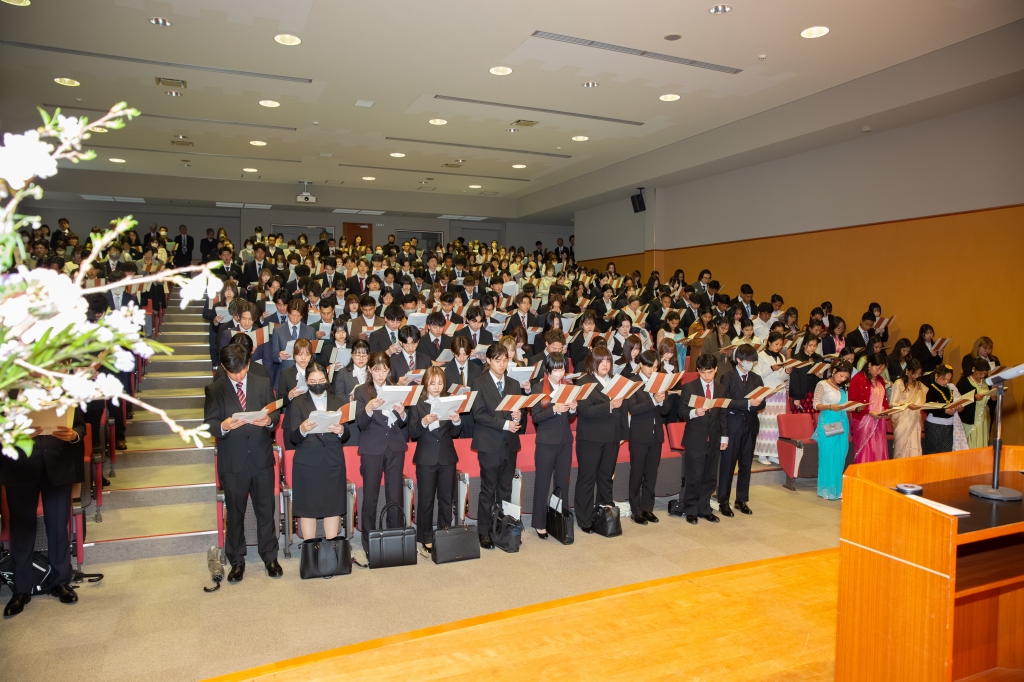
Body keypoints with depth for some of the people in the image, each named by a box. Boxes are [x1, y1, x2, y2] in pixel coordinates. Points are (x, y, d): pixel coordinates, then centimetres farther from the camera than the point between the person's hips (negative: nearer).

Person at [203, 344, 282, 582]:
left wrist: (269, 420, -19)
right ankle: (237, 561, 28)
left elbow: (275, 413, 4)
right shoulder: (214, 390, -1)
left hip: (262, 459, 1)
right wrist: (223, 426, -26)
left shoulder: (263, 384, 3)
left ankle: (270, 556, 27)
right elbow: (209, 424, -5)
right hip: (232, 462, -1)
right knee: (234, 513, 11)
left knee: (266, 510, 11)